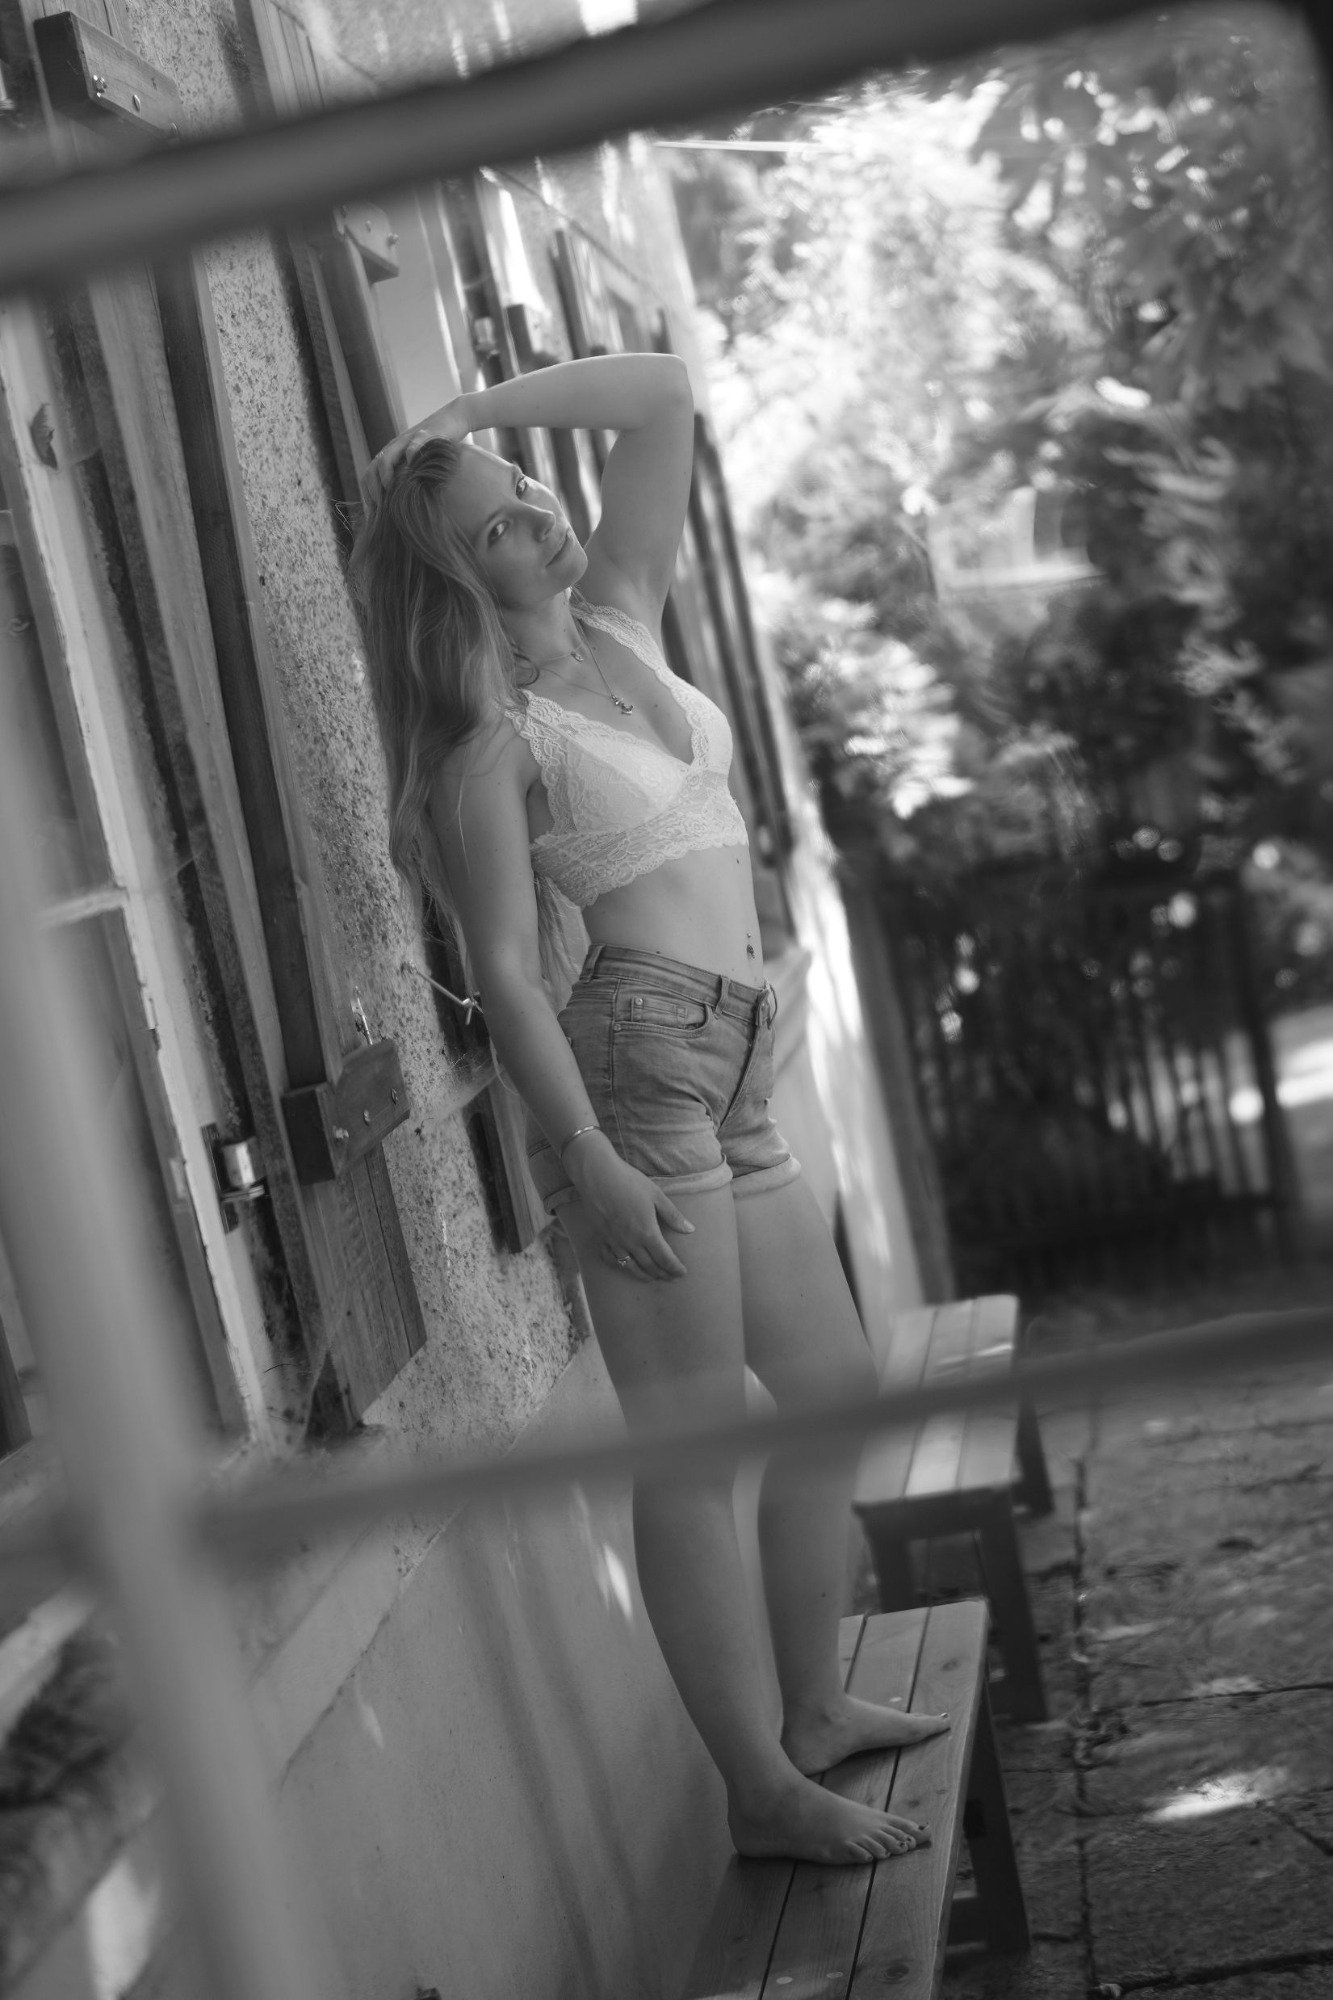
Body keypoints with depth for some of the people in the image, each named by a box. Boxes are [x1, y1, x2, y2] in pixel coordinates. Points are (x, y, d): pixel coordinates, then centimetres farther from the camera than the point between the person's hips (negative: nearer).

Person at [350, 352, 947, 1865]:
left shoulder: (619, 622, 14)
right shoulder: (490, 739, -6)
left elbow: (660, 391, 18)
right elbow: (504, 968, -14)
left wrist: (466, 420, 11)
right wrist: (587, 1157, -23)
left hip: (730, 1087, 9)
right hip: (632, 1068, -9)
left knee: (835, 1391, 15)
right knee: (692, 1441, -5)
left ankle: (815, 1707, 29)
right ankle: (762, 1790, 3)